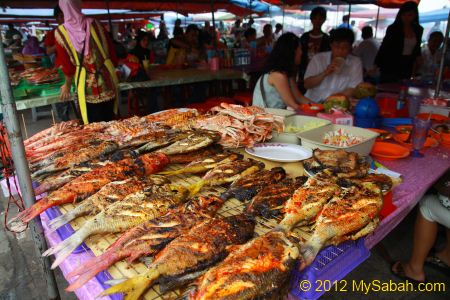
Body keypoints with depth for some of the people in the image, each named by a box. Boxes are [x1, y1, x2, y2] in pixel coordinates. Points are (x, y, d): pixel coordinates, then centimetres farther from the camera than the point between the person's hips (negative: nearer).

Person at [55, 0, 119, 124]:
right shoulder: (95, 24, 2)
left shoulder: (60, 32, -2)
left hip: (86, 84, -2)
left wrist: (67, 85, 19)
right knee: (109, 121, 13)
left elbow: (67, 64, 4)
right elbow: (112, 53, 7)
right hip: (107, 78, 2)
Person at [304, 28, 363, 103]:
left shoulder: (356, 62, 4)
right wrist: (324, 73, -15)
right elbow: (307, 85, 0)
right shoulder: (318, 58, 4)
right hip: (313, 103, 0)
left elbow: (353, 90, -3)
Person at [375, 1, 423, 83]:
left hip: (407, 68, 4)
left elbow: (416, 49, 19)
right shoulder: (393, 29, -6)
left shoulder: (418, 30, 7)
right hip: (390, 67, -4)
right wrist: (376, 65, -15)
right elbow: (383, 48, -6)